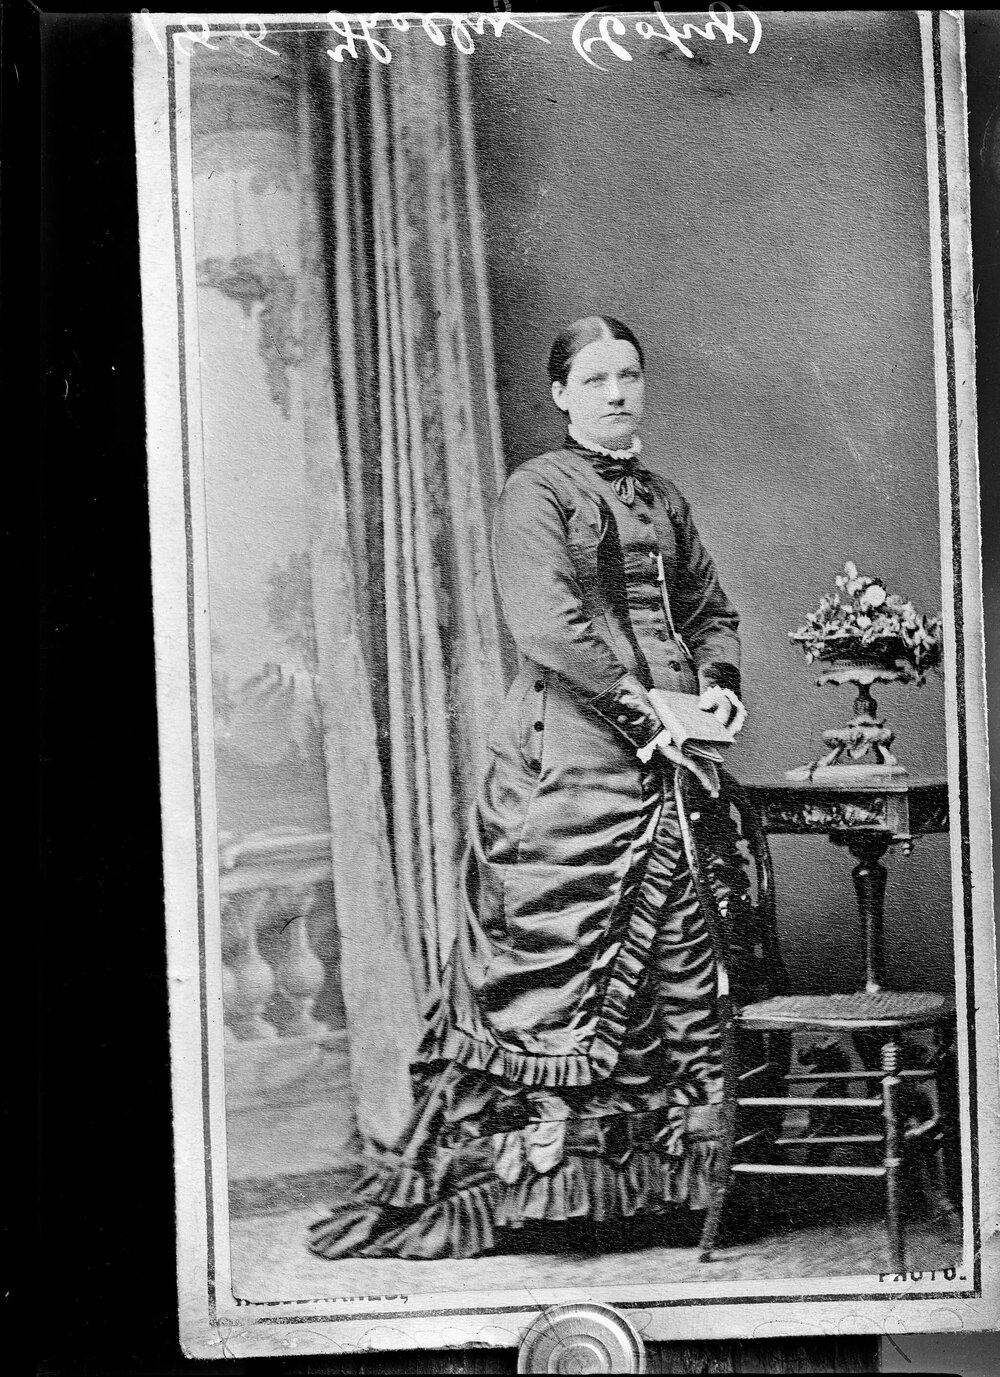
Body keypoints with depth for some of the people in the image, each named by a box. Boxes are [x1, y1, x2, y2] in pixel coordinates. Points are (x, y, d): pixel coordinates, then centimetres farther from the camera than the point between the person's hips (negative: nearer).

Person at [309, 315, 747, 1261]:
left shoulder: (665, 501, 20)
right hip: (568, 765, -7)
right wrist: (645, 708, -17)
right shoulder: (536, 492, -2)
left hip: (667, 765, 7)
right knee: (555, 958, -7)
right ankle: (515, 1180, 2)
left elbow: (710, 611, 26)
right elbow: (547, 623, -15)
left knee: (671, 962, 6)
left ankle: (649, 1175, 16)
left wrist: (716, 684, 5)